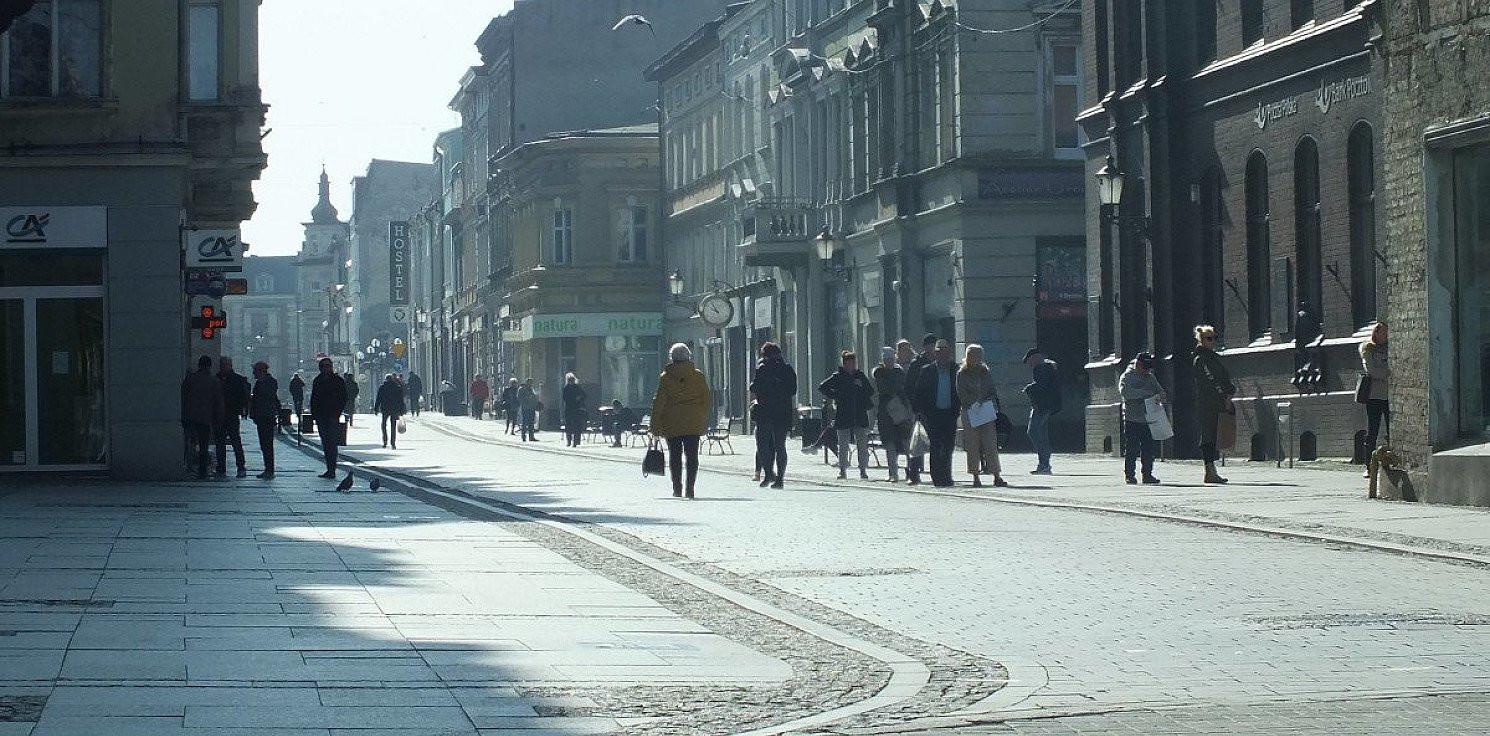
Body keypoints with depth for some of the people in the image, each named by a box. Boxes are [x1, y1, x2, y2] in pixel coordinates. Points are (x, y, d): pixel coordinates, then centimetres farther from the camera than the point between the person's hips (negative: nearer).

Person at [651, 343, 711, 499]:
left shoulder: (665, 377, -4)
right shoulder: (698, 376, 1)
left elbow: (659, 403, -4)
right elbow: (706, 399, 5)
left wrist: (656, 426, 0)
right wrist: (704, 421, 15)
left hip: (672, 423, -1)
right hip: (693, 422, 1)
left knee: (675, 456, 8)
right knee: (692, 455, 2)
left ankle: (677, 488, 8)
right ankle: (689, 487, -7)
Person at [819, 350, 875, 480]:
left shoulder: (861, 376, 7)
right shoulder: (838, 377, 0)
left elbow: (871, 392, 16)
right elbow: (821, 387, 2)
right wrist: (835, 396, -4)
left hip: (861, 415, 2)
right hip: (843, 416, -2)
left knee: (863, 446, 0)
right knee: (843, 446, 2)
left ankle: (863, 470, 6)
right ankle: (843, 470, 8)